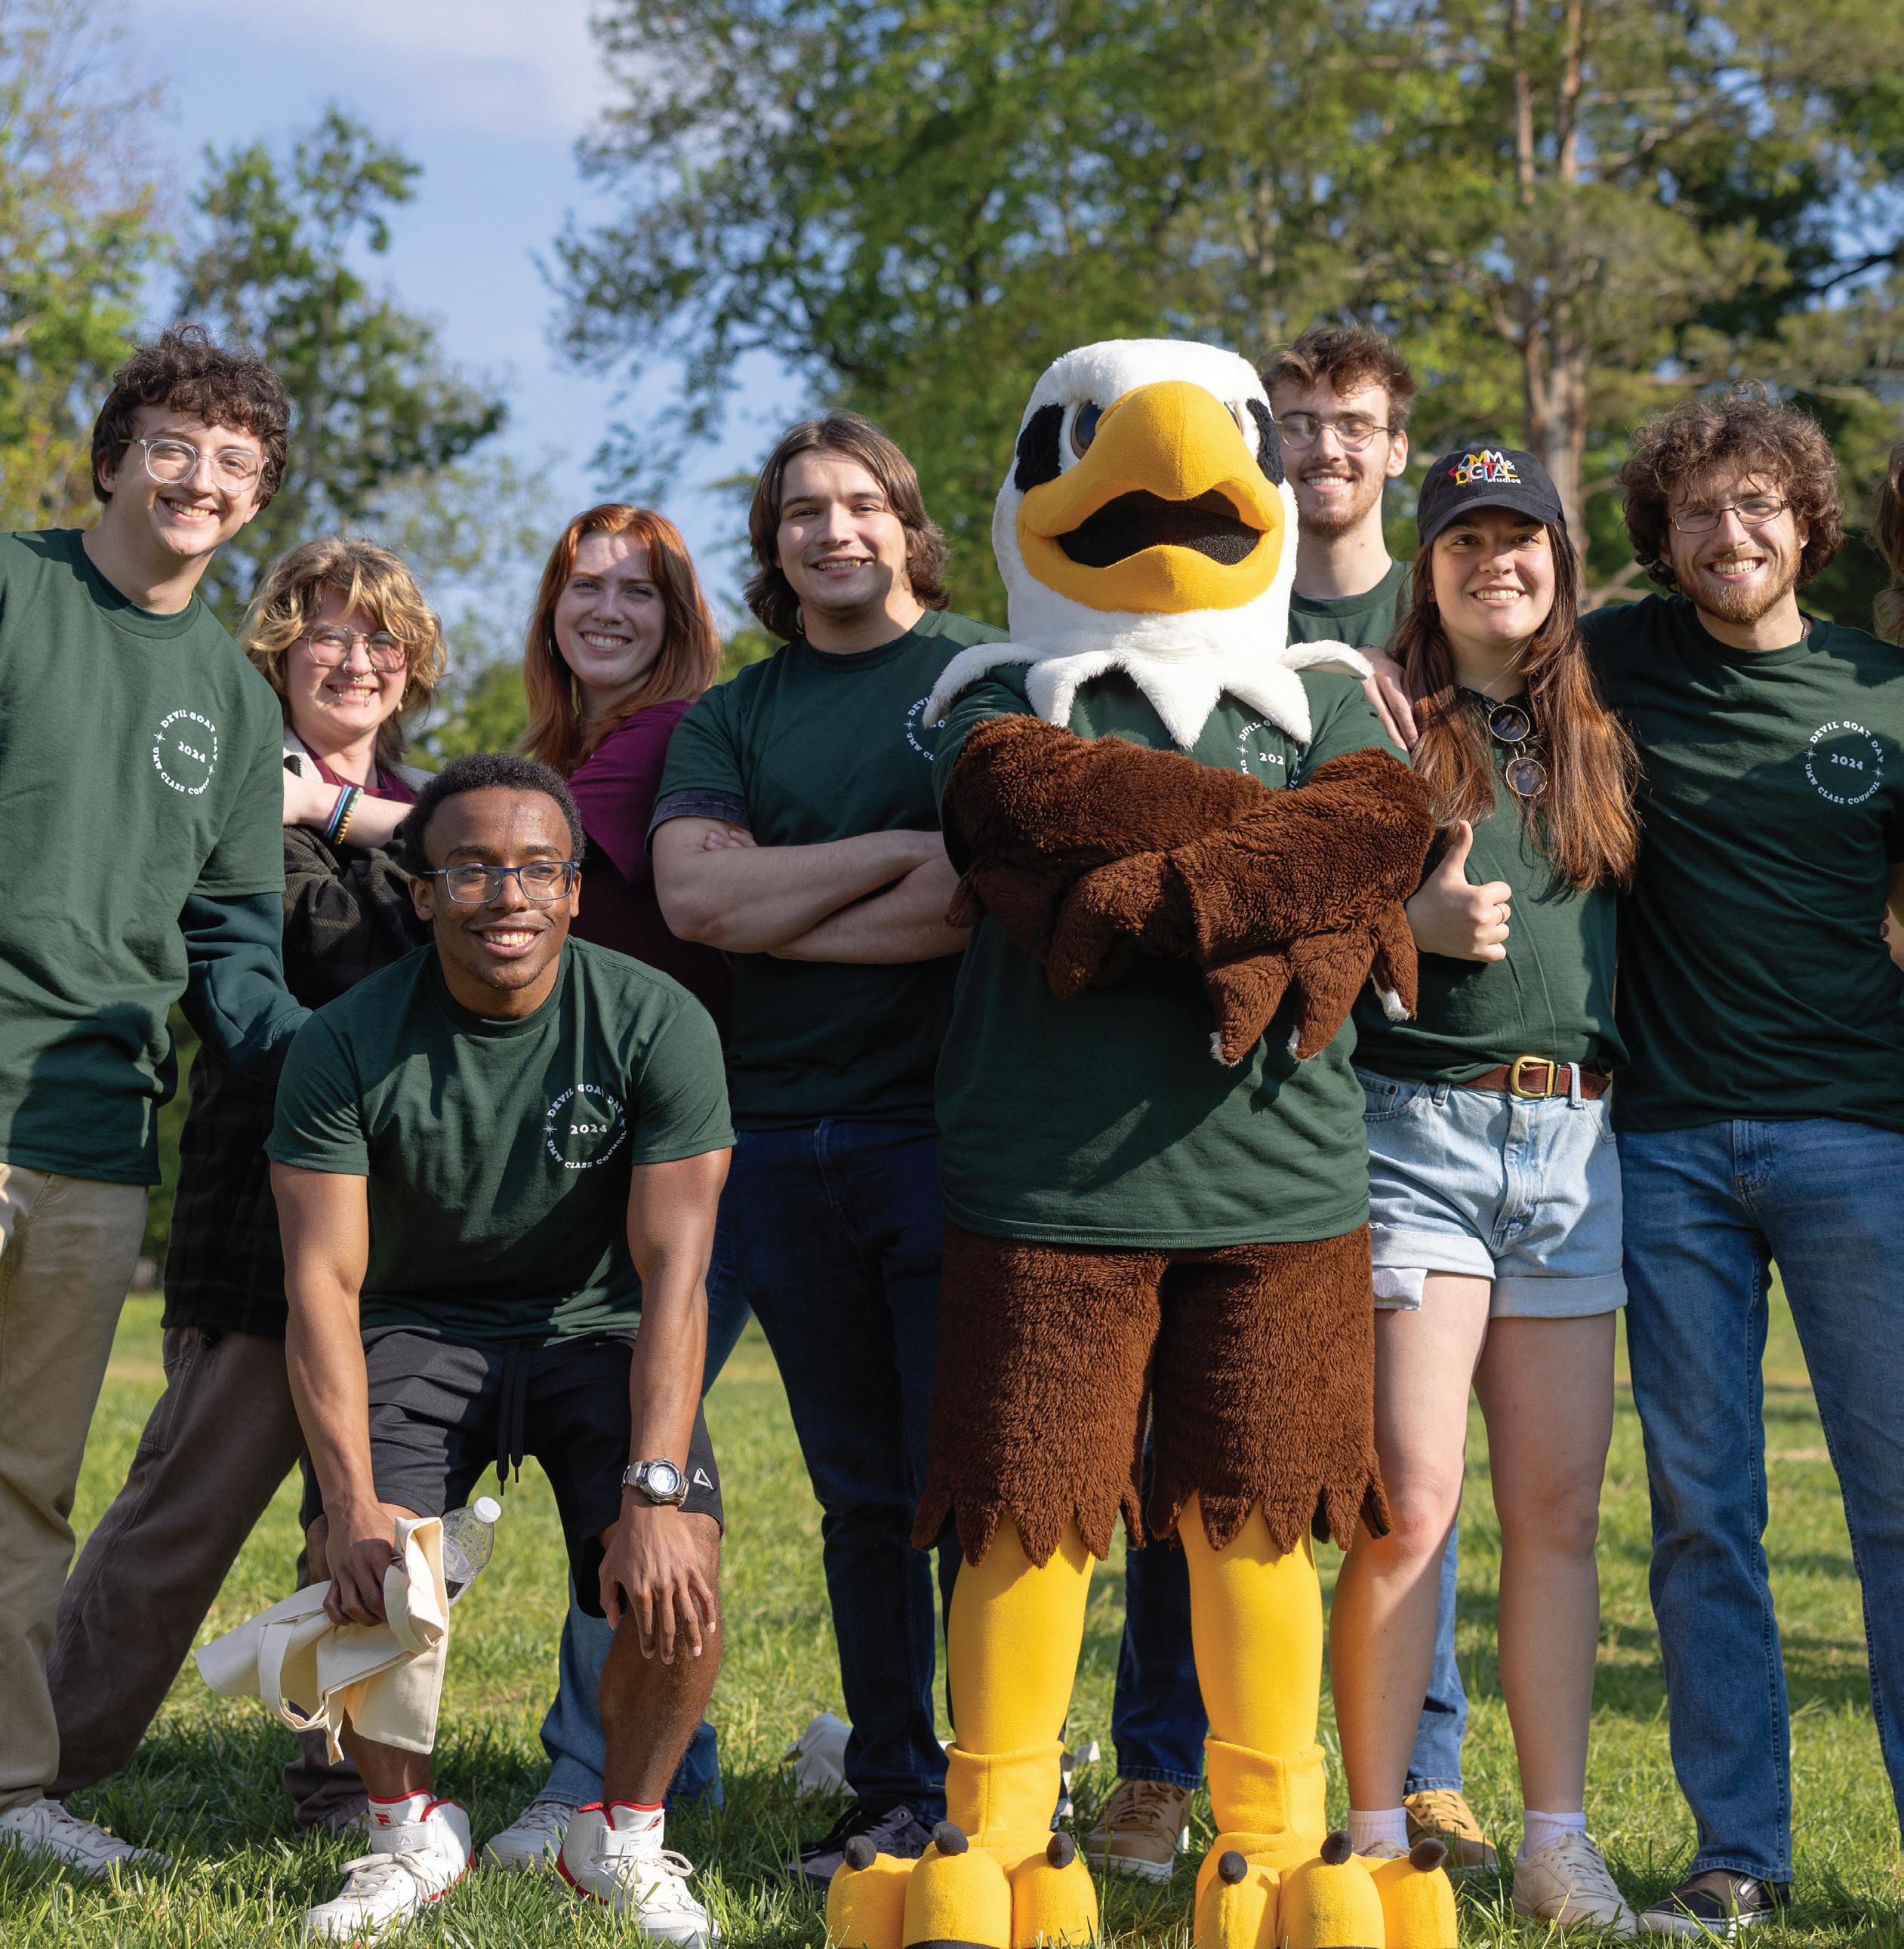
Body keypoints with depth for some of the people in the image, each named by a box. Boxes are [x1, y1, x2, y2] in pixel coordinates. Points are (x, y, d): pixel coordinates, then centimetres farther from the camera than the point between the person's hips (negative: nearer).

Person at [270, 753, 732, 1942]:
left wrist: (654, 1495, -33)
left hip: (600, 1330, 0)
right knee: (361, 1572, -24)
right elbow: (323, 1281, -18)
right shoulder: (347, 1045, -14)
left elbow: (674, 1272, -21)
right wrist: (355, 1502, -32)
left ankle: (626, 1835, 2)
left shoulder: (660, 1025, -17)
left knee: (679, 1572, -25)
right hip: (421, 1326, 1)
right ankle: (414, 1832, 3)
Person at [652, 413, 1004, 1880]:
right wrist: (899, 850, -6)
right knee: (862, 1494, 10)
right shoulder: (733, 717, 16)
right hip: (782, 1139, 4)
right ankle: (894, 1793, 17)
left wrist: (770, 911, -4)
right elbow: (689, 894, -2)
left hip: (945, 1129, -4)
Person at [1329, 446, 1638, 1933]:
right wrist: (1408, 915, -16)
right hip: (1416, 1127, -4)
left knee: (1559, 1508, 5)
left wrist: (1621, 1074, 11)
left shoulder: (1598, 741, 17)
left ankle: (1559, 1842, 11)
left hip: (1573, 1139, 4)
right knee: (1414, 1502, -8)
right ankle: (1378, 1840, 2)